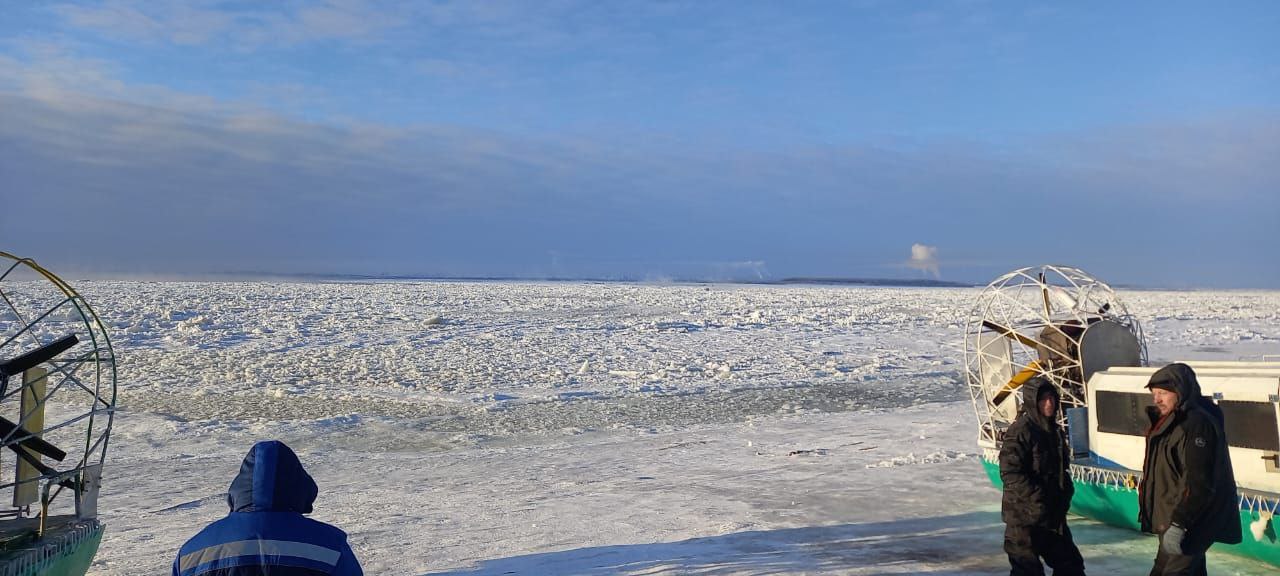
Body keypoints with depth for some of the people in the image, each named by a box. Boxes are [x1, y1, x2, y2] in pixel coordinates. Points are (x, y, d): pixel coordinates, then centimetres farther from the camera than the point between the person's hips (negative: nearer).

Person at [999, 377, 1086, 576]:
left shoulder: (1054, 430, 11)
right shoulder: (1020, 431, -17)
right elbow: (1011, 473, -21)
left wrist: (1066, 492, 5)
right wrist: (1037, 498, -23)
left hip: (1054, 516, 9)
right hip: (1024, 516, -8)